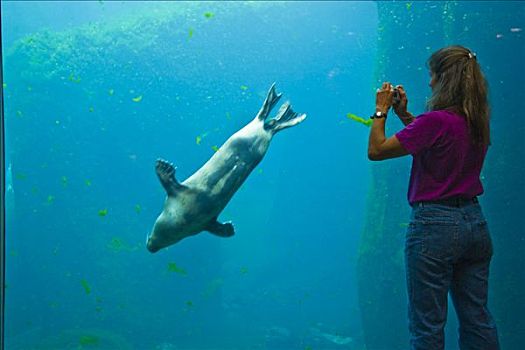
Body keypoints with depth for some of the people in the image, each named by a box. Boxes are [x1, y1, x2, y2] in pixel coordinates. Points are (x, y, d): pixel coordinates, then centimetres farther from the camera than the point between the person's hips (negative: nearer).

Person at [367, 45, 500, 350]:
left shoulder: (436, 121, -18)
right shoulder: (478, 122, 5)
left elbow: (376, 150, -13)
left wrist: (381, 111, 0)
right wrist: (404, 113, 18)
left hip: (435, 224, -8)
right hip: (475, 221, 8)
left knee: (428, 325, 3)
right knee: (477, 319, 14)